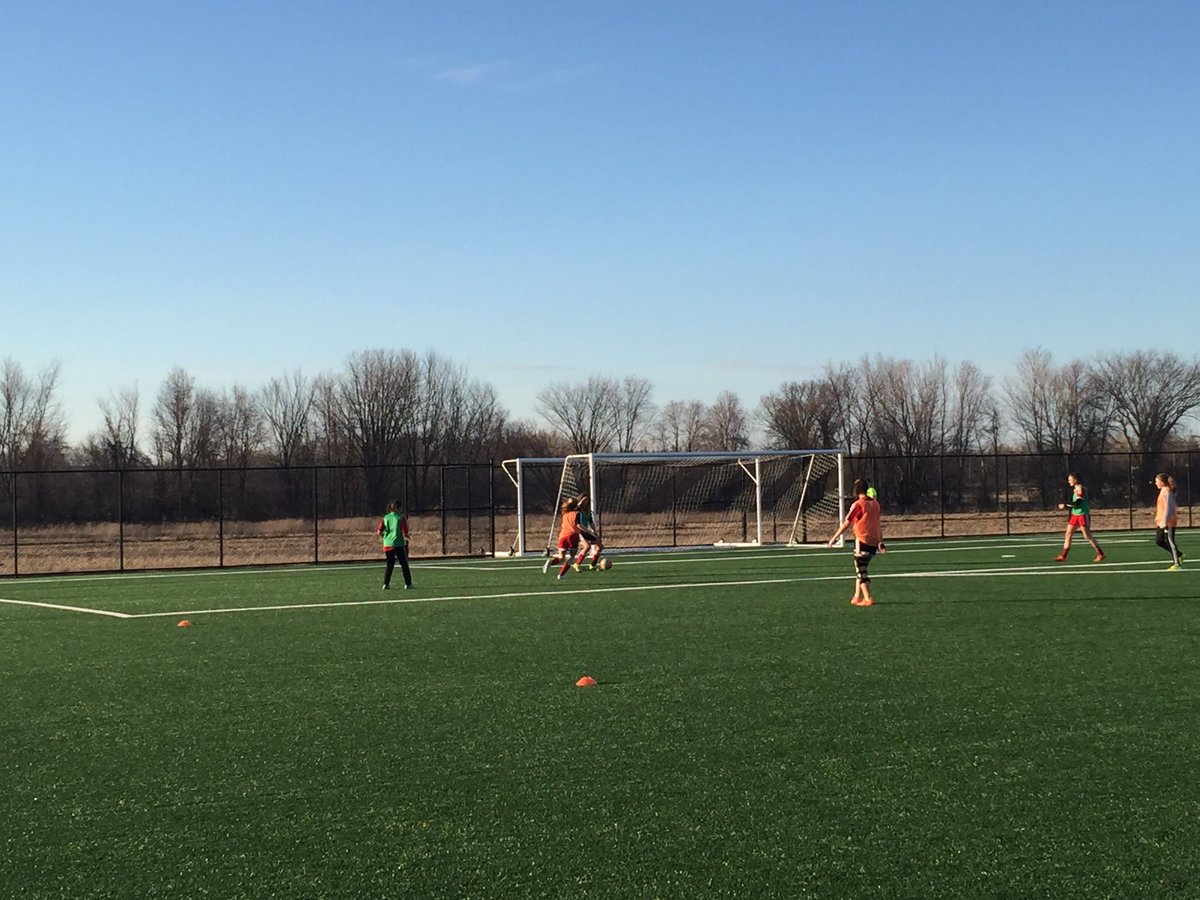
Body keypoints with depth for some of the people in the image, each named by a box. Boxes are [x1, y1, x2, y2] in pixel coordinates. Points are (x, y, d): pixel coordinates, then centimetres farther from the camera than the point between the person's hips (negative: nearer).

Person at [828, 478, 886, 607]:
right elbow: (878, 524, 15)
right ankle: (857, 597, 17)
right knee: (861, 569, 17)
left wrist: (834, 538, 0)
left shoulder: (858, 505, -10)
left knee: (861, 570, -2)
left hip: (863, 540, -7)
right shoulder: (875, 503, 10)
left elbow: (846, 524, -9)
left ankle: (868, 598, -11)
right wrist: (881, 542, 19)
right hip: (874, 541, 7)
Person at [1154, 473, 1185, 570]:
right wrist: (1158, 518, 24)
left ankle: (1177, 564, 2)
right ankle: (1178, 555, 22)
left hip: (1168, 522, -10)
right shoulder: (1163, 491, 13)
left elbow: (1168, 507, -21)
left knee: (1169, 541, -5)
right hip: (1161, 522, 10)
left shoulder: (1167, 492, -16)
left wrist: (1164, 522, -24)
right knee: (1159, 541, 10)